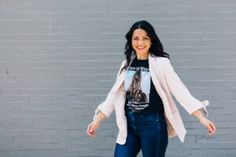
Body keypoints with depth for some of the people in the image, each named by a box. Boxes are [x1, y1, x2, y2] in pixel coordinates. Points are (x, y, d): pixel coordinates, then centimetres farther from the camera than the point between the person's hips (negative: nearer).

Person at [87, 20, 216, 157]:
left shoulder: (161, 63, -8)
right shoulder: (127, 64, 8)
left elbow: (179, 89, -13)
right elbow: (115, 94, 13)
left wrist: (202, 117, -21)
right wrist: (97, 120, 13)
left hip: (153, 124, -5)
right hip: (129, 125, 5)